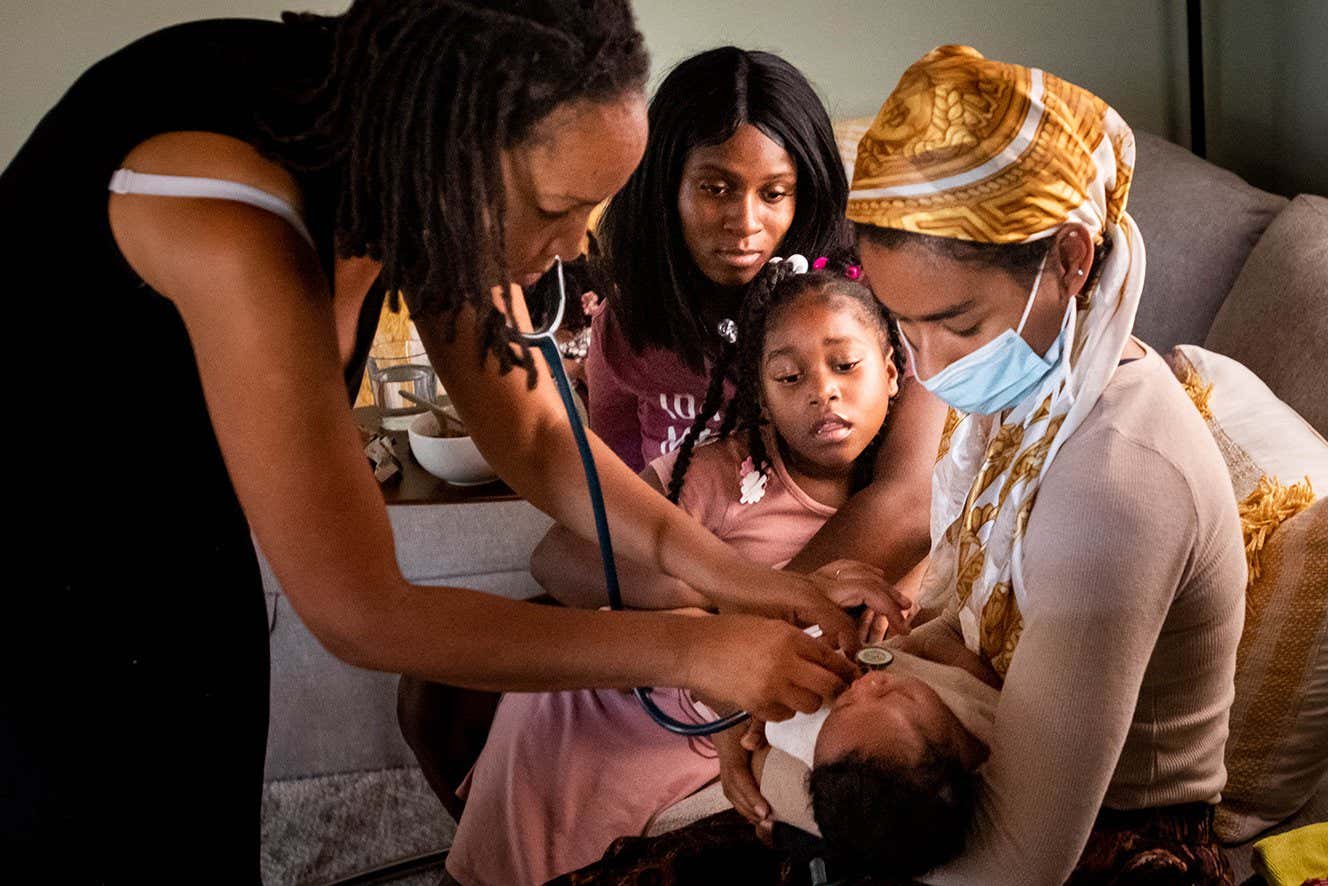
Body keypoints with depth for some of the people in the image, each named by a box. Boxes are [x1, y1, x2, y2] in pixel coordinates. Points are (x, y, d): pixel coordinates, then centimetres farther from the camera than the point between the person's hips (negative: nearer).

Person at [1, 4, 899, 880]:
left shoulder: (415, 167, -15)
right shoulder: (234, 226, -38)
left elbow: (533, 432, -4)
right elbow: (362, 617, -32)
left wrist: (742, 579, -14)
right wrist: (686, 648, -27)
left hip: (187, 550, 7)